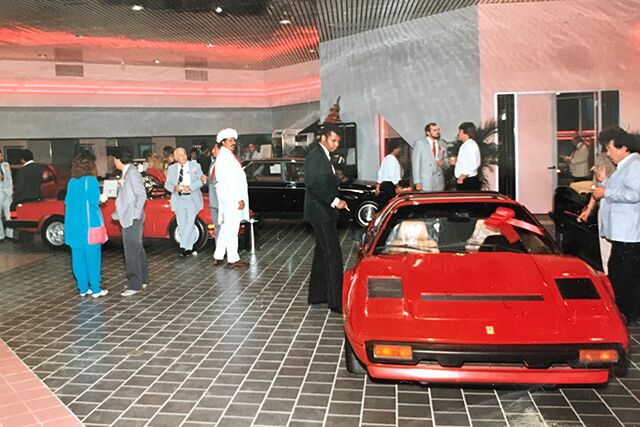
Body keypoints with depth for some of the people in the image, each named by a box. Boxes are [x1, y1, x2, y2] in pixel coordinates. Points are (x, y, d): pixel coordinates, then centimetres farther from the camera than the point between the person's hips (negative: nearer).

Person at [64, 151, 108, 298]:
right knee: (92, 257, 1)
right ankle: (95, 289, 6)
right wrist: (103, 198, 4)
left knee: (78, 256, 9)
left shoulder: (72, 181, 7)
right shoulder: (90, 181, -11)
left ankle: (83, 288, 16)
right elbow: (95, 202, -15)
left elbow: (67, 202, 12)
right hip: (89, 225, -6)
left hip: (73, 225, 6)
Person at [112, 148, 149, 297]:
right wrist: (117, 213, 17)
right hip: (128, 219, 10)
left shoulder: (132, 173, -15)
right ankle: (142, 280, 25)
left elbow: (141, 195, -18)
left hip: (132, 219, -10)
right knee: (137, 249, 16)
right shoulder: (126, 173, 14)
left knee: (132, 252, -8)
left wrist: (135, 215, -20)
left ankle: (135, 285, -4)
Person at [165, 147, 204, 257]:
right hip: (178, 199, 2)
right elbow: (167, 184, 8)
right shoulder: (172, 168, 11)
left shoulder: (195, 165, 6)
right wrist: (174, 188, -14)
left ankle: (184, 247, -12)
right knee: (182, 225, 4)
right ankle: (189, 248, 14)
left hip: (192, 198, -2)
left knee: (190, 222, -14)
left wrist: (190, 187, -16)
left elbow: (201, 180, 0)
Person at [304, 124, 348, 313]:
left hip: (325, 212, 10)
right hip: (320, 212, -10)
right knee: (333, 255, -11)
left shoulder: (325, 156, 17)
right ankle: (336, 301, -8)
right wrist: (334, 201, -21)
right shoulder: (315, 156, -14)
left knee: (322, 253, 15)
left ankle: (317, 294, 24)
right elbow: (313, 185, -22)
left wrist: (336, 200, 10)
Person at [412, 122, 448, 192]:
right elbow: (415, 163, -3)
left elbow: (447, 166, 20)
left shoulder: (442, 145, 14)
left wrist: (443, 164, -5)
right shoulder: (419, 143, 2)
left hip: (439, 183, 4)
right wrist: (417, 182, -11)